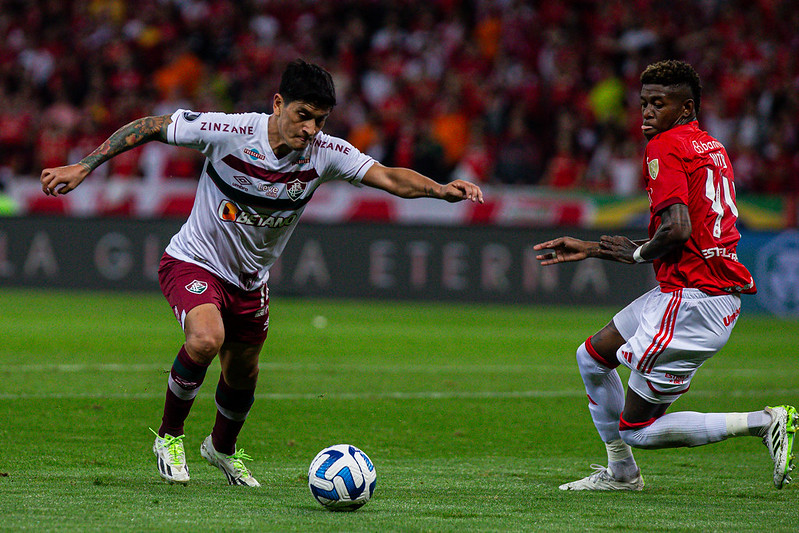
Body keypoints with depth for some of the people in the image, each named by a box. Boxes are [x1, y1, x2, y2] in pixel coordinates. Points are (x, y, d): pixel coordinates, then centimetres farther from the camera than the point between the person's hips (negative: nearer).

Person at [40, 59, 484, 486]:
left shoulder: (324, 153, -16)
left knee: (242, 378, 18)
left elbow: (389, 177, -20)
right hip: (193, 263, -5)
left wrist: (441, 189, -39)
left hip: (249, 282, 5)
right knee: (206, 339, -32)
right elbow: (149, 126, -16)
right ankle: (169, 437, -7)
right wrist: (83, 167, -18)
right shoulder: (230, 132, -26)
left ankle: (222, 449, 51)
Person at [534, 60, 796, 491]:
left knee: (636, 429, -3)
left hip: (691, 301, -10)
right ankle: (620, 471, 32)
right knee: (592, 356, 23)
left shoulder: (665, 148, -11)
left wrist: (638, 254, -5)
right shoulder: (712, 148, 17)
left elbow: (678, 229, -26)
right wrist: (591, 250, 24)